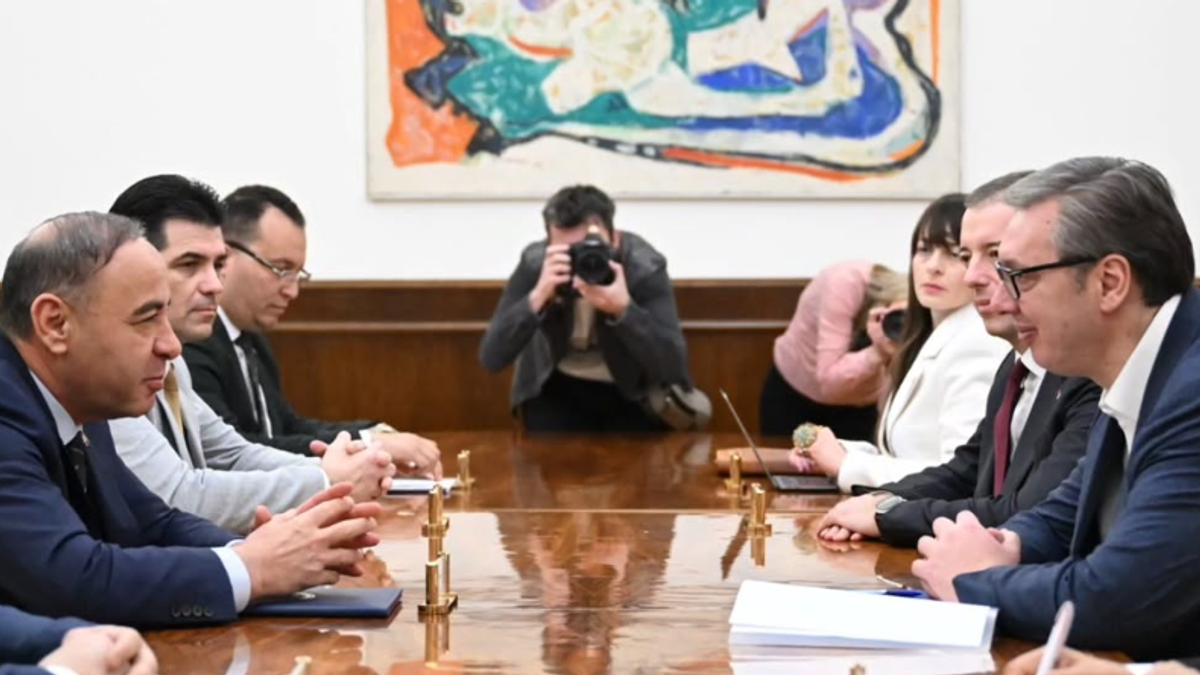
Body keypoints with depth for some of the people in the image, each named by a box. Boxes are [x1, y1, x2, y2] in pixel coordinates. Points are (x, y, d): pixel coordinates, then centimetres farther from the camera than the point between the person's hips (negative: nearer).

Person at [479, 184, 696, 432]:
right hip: (559, 387, 1)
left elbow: (674, 367, -32)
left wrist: (623, 309, -46)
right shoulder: (535, 262, -22)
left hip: (635, 390, -1)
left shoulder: (645, 267, -25)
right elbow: (491, 358, -26)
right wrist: (538, 296, -40)